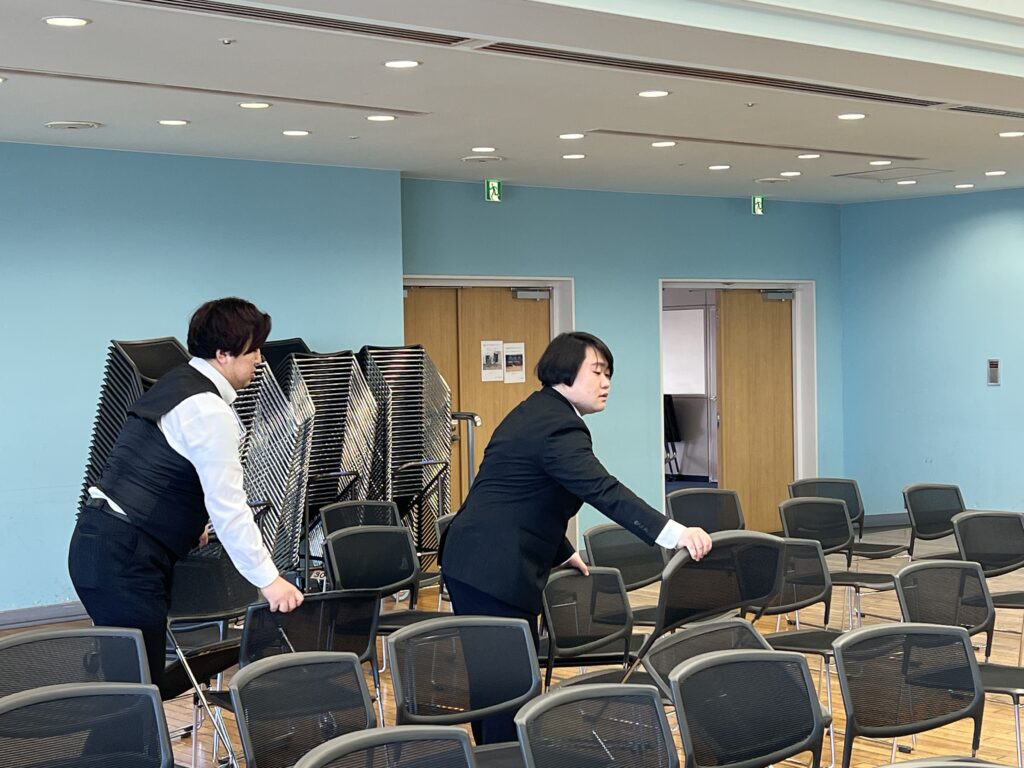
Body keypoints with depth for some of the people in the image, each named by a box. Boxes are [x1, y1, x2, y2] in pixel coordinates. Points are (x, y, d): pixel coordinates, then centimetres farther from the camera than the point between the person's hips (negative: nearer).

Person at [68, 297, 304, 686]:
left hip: (98, 539, 10)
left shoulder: (176, 381, 15)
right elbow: (229, 509, -17)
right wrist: (268, 580, -11)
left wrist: (189, 524, 44)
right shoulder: (210, 412, -15)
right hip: (125, 557, -10)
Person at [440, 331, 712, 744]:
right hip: (498, 572, -11)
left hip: (470, 562, 11)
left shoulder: (537, 412, 16)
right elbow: (604, 491, -30)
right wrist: (675, 534, -38)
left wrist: (563, 552, 32)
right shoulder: (559, 426, -17)